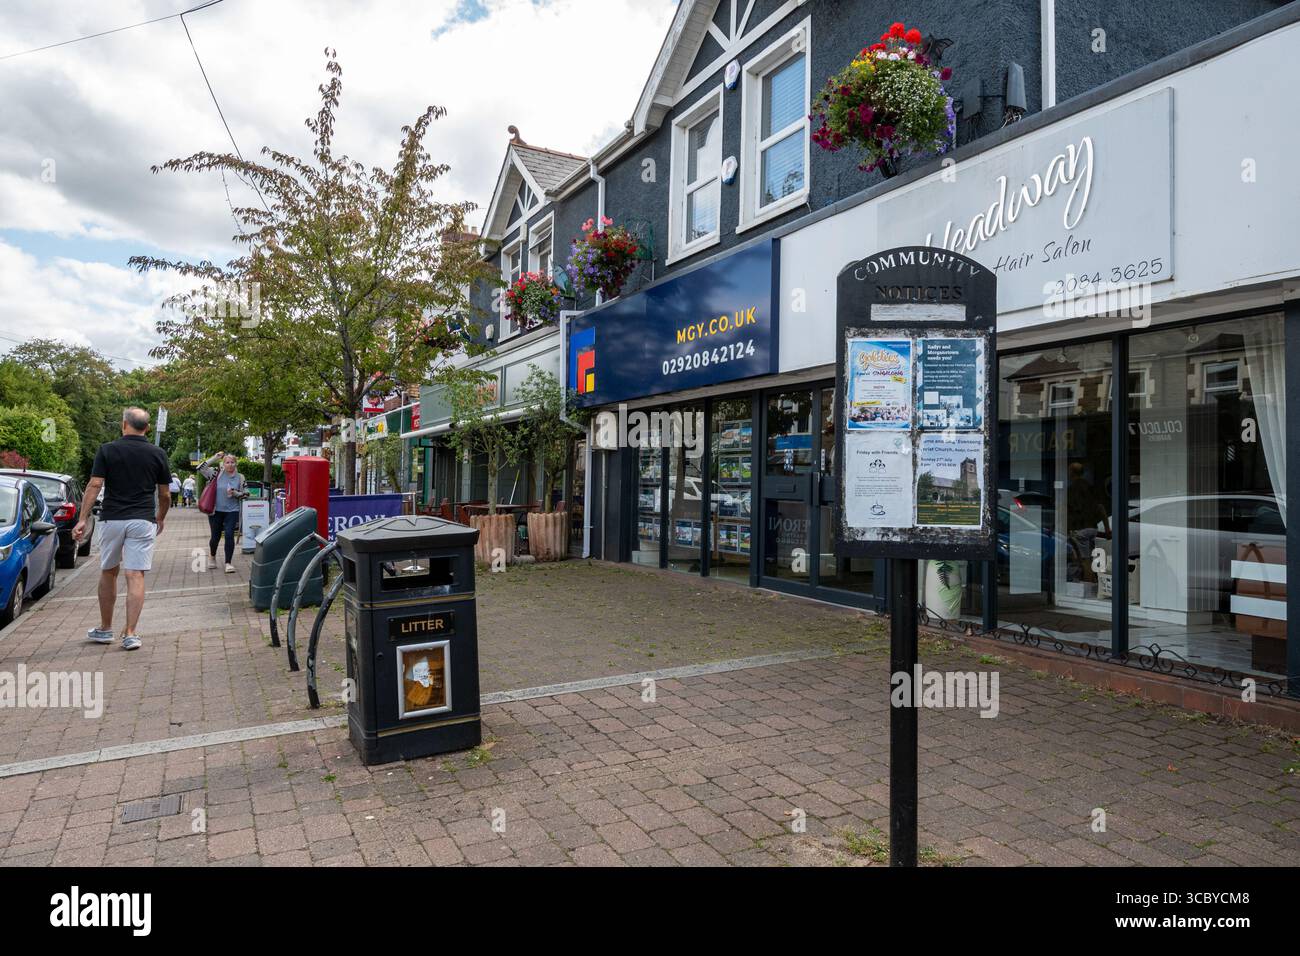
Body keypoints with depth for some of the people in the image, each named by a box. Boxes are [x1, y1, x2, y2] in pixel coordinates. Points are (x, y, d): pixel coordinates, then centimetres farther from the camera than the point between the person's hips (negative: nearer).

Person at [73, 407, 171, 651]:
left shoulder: (107, 450, 0)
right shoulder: (158, 454, 2)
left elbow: (94, 486, -8)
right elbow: (165, 495, 6)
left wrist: (82, 519, -6)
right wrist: (160, 520, 21)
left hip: (111, 519, 1)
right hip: (143, 521, 0)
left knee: (108, 573, 16)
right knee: (136, 576, -2)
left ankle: (105, 629, 26)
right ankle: (130, 633, -6)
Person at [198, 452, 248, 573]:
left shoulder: (240, 478, 3)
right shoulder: (217, 474, 0)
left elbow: (245, 494, 6)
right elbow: (201, 468, -7)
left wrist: (234, 493, -13)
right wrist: (215, 457, -9)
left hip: (232, 511, 0)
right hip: (216, 510, 0)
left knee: (229, 535, -12)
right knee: (215, 536, 9)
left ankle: (228, 563, -5)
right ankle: (212, 556, 38)